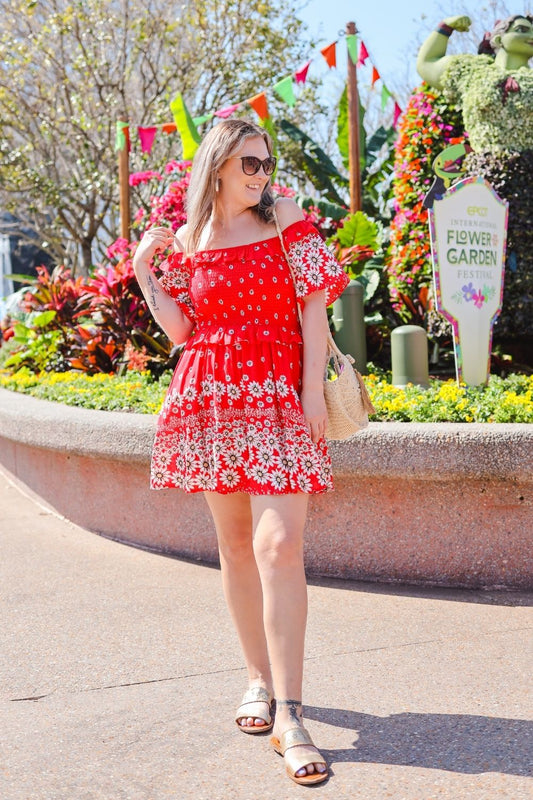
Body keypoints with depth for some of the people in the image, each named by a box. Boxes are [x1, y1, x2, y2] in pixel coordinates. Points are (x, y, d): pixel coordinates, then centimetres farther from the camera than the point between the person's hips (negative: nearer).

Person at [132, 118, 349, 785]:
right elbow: (181, 330, 8)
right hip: (211, 398, 3)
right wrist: (143, 272, 2)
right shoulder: (185, 243, 11)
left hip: (277, 395, -3)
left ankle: (288, 716, -15)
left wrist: (313, 388, -8)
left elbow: (314, 307, 1)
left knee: (278, 546, -15)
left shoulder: (287, 220, 5)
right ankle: (261, 679, 24)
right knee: (234, 543, 9)